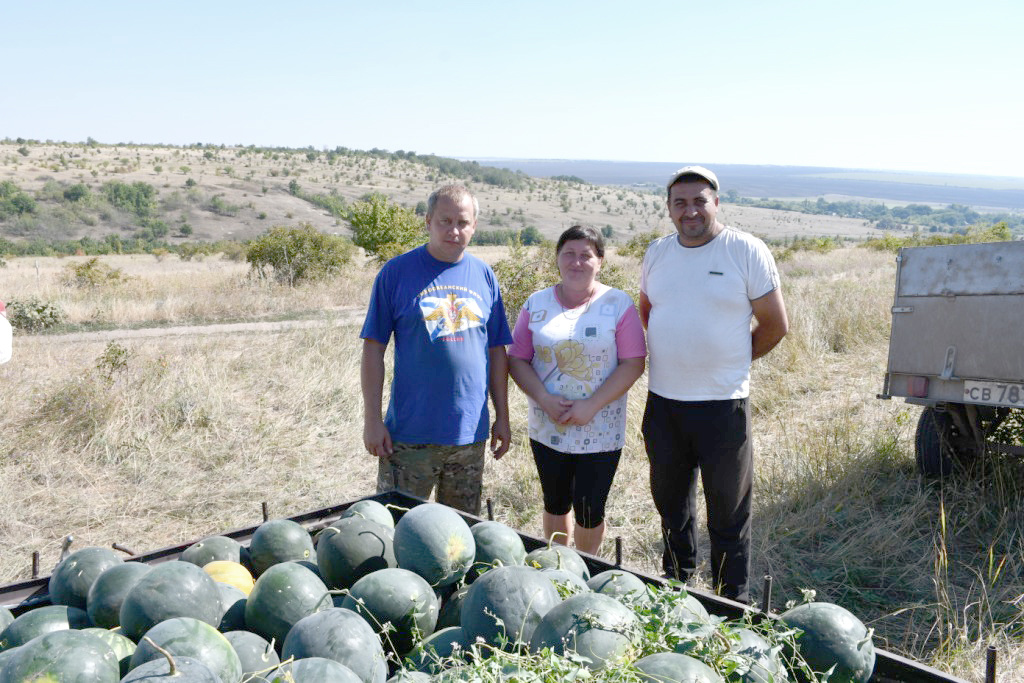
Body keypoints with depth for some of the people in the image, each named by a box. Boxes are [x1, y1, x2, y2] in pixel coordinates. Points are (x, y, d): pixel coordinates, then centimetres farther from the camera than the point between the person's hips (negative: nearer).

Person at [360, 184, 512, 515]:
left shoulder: (484, 276, 6)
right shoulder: (396, 272, -4)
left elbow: (496, 352, 11)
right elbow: (374, 349, -4)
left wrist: (502, 417, 9)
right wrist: (372, 419, -7)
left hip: (471, 433, 3)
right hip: (409, 434, -3)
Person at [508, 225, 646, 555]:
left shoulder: (618, 304, -4)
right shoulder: (537, 304, 3)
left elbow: (633, 363, -9)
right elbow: (517, 359, 2)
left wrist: (591, 406, -17)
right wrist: (544, 400, -15)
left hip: (600, 431, -2)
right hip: (548, 428, 3)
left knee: (589, 510, 3)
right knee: (555, 504, 16)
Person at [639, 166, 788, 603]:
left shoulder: (747, 251, -7)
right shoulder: (656, 253, 7)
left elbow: (775, 325, -3)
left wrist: (729, 361, 4)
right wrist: (673, 353, 11)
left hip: (723, 403, -4)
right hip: (663, 400, 5)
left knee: (728, 509, 5)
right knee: (670, 500, 19)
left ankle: (734, 599, 20)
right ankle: (676, 579, 38)